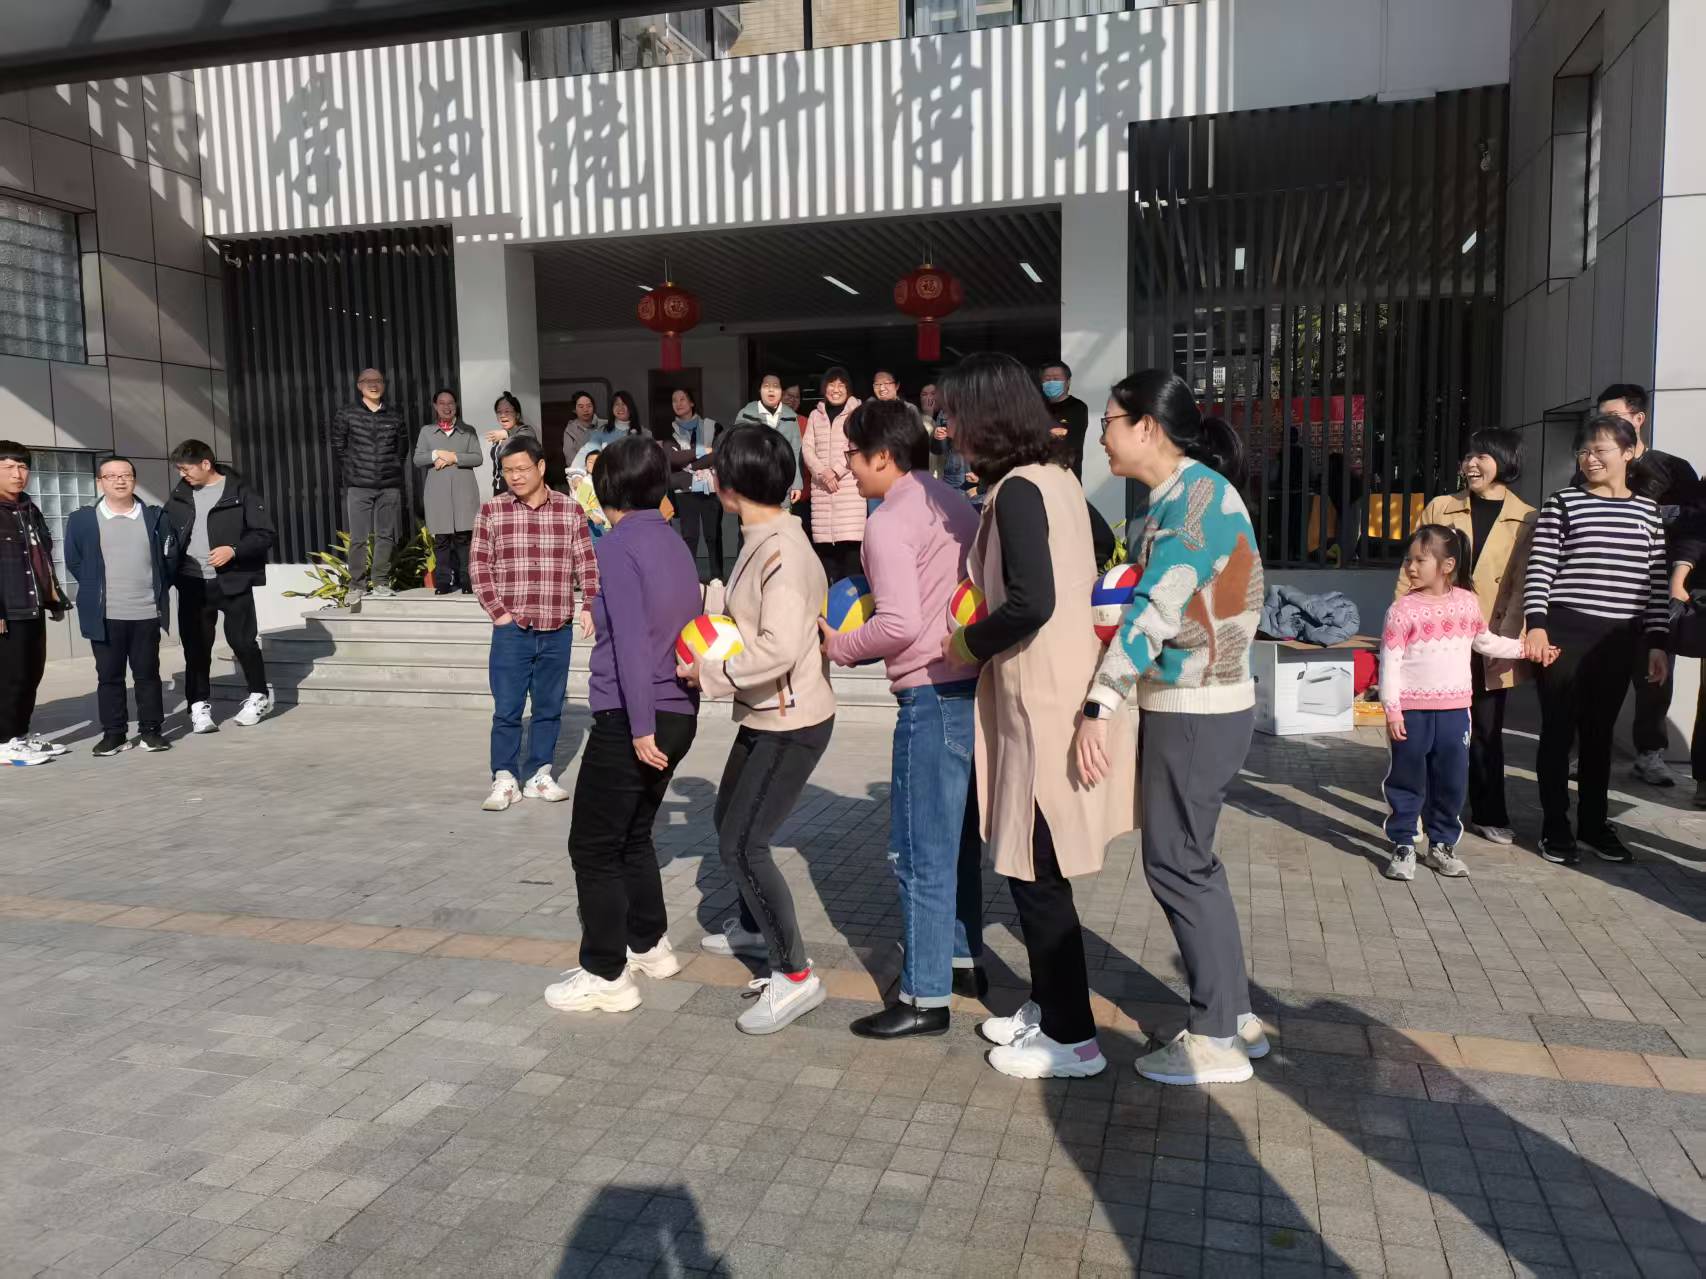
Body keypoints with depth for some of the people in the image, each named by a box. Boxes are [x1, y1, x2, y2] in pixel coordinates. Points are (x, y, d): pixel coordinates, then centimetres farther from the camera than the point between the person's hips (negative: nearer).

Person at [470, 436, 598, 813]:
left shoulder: (570, 509, 4)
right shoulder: (491, 510, 1)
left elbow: (586, 564, 7)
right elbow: (479, 564, 1)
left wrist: (588, 606, -2)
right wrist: (498, 611, -5)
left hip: (558, 630, 2)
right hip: (511, 628, -1)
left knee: (549, 707, 9)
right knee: (507, 708, 1)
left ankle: (539, 775, 21)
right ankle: (504, 780, 12)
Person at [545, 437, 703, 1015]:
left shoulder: (618, 545, -11)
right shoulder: (675, 544, 12)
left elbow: (631, 641, -20)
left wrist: (640, 727, -21)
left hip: (631, 718, -8)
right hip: (679, 714, 8)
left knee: (593, 847, 3)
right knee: (632, 836, 23)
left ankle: (606, 975, 10)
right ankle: (649, 945, 33)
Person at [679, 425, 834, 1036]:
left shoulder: (780, 551, -24)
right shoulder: (761, 542, 6)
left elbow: (781, 646, -32)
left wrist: (711, 672, -23)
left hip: (792, 722, -10)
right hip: (763, 716, 10)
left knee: (743, 844, -10)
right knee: (730, 820, 24)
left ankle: (794, 976, 1)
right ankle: (754, 925, 47)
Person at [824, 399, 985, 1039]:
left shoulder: (889, 522, -12)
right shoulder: (954, 504, 13)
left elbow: (899, 625, -21)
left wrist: (841, 646, -5)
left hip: (934, 696, -9)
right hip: (978, 684, 9)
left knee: (921, 853, 1)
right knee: (958, 838, 21)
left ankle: (926, 997, 10)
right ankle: (964, 957, 34)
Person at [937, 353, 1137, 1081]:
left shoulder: (1017, 491, -17)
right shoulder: (1054, 480, 11)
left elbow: (1031, 603, -26)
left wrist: (967, 645, -10)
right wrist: (982, 633, 15)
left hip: (1042, 707, -9)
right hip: (1056, 696, 9)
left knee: (1035, 874, 2)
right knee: (1033, 867, 18)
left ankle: (1072, 1037, 15)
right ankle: (1049, 1008, 31)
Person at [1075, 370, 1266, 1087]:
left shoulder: (1196, 493, -16)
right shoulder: (1177, 495, 12)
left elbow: (1156, 609, -23)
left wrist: (1098, 707, -25)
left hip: (1197, 712, -9)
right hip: (1190, 705, 9)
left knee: (1176, 864, 0)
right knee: (1188, 861, 16)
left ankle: (1215, 1040, 12)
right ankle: (1234, 1015, 28)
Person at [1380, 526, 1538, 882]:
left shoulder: (1467, 602, 4)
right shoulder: (1403, 609, -8)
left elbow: (1486, 642, 21)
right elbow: (1390, 662, -10)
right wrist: (1391, 710, -14)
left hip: (1454, 709, 4)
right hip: (1412, 710, -4)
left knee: (1451, 781, 11)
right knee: (1407, 781, 4)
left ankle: (1441, 844, 24)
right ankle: (1403, 846, 13)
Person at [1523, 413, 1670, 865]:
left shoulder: (1647, 510, 9)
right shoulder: (1562, 504, -1)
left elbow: (1656, 581, 9)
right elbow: (1540, 569, -7)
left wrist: (1658, 643, 6)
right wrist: (1536, 625, -17)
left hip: (1619, 639, 3)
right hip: (1565, 633, -3)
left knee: (1599, 732, 12)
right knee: (1559, 730, 3)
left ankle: (1594, 823, 25)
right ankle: (1555, 826, 13)